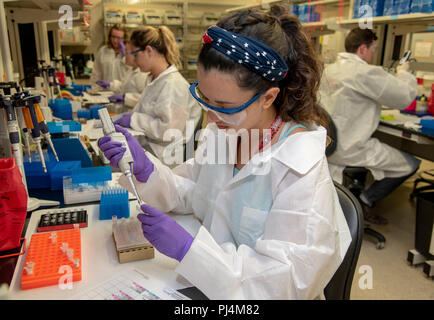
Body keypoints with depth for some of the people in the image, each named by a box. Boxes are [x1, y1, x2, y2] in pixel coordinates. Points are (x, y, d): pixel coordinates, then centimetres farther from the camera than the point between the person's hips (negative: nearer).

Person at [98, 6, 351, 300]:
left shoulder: (302, 171, -25)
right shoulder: (221, 132, -4)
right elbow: (188, 194, 4)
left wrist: (187, 247, -29)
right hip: (208, 282, 5)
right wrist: (145, 169, -15)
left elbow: (286, 280, -23)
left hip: (248, 294, -4)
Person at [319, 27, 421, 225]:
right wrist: (403, 73, 8)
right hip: (347, 149, -9)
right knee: (411, 164, 4)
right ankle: (366, 200, 8)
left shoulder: (330, 69, 8)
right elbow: (405, 97, -11)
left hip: (326, 142, 9)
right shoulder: (366, 73, -18)